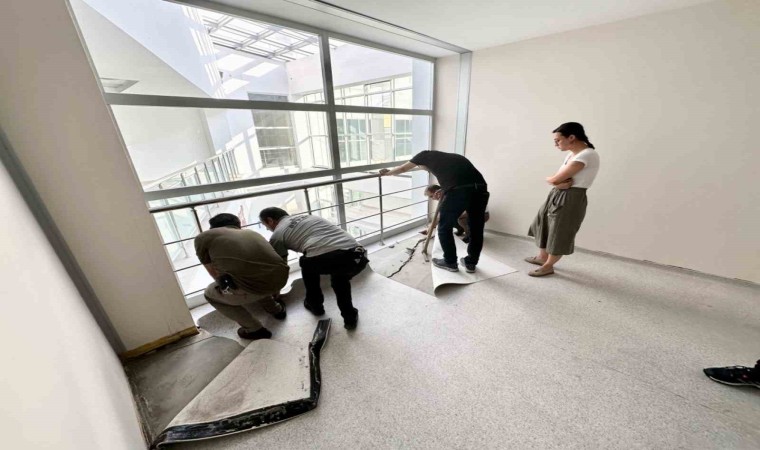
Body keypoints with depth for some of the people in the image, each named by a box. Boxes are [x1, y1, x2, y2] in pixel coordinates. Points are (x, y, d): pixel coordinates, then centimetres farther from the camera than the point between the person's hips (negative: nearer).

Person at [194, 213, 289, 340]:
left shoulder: (203, 237, 17)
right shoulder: (252, 233, 28)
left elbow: (216, 275, 25)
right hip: (281, 278, 5)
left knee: (210, 294, 28)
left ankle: (254, 329, 27)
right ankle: (277, 310, 44)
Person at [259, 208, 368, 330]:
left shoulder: (277, 235, 20)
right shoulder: (310, 216, 36)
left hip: (325, 259, -5)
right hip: (358, 255, 5)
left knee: (307, 264, 30)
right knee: (340, 276, 37)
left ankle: (315, 305, 42)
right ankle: (350, 318, 32)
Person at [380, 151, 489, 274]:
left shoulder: (426, 155, 20)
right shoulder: (450, 158, 36)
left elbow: (402, 169, 30)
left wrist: (387, 173, 46)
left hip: (459, 190, -7)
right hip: (481, 189, 7)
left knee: (445, 228, 14)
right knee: (476, 229, 21)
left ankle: (450, 262, 29)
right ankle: (471, 263, 38)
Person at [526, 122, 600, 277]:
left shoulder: (587, 155, -18)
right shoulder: (572, 155, 13)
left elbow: (555, 179, -21)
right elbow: (557, 179, 7)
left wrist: (550, 179, 1)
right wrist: (561, 182, -15)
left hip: (571, 199, -10)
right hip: (556, 195, 10)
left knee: (559, 234, 5)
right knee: (544, 225, 19)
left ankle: (548, 266, 23)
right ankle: (542, 257, 39)